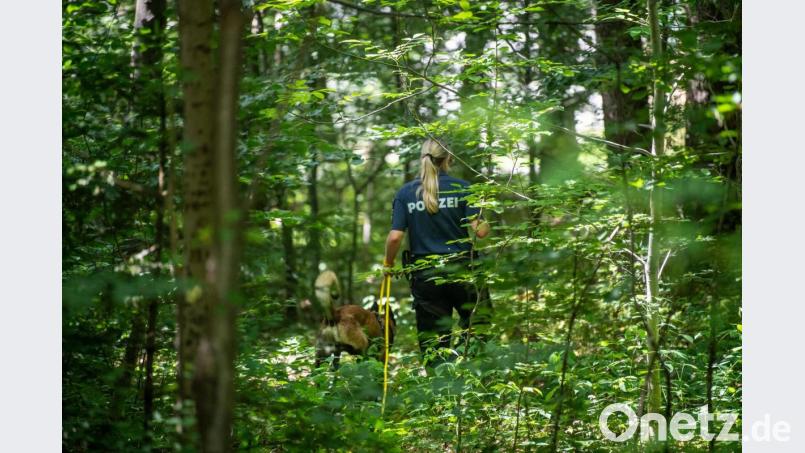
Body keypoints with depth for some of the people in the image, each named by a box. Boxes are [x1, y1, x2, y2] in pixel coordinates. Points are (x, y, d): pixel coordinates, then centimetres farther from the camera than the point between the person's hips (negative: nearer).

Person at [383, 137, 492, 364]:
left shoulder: (405, 193, 1)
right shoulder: (461, 188, -4)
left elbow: (395, 237, -6)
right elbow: (480, 230, -9)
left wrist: (389, 264, 11)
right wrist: (486, 225, 14)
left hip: (425, 275, 2)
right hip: (460, 267, -1)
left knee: (432, 344, 7)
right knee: (476, 330, 11)